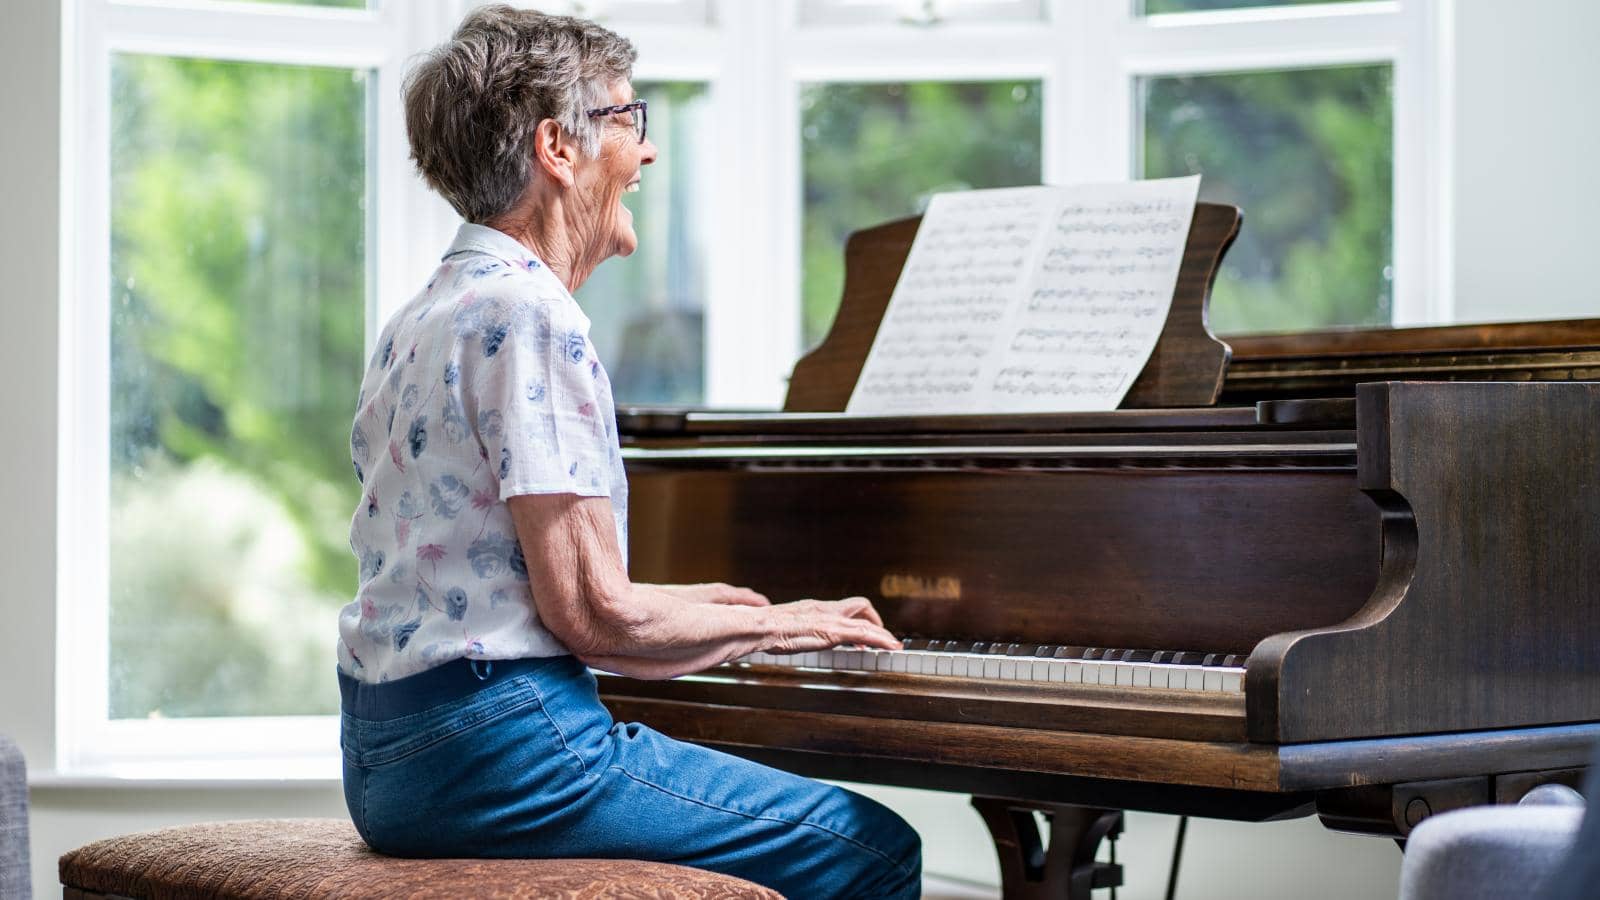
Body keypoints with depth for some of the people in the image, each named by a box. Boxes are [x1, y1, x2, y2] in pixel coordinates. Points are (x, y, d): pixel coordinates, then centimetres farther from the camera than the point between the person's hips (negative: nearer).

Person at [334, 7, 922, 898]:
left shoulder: (418, 321, 15)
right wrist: (774, 625, -3)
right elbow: (589, 613, -19)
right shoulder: (528, 316, -15)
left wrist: (686, 603, 22)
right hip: (498, 745, -10)